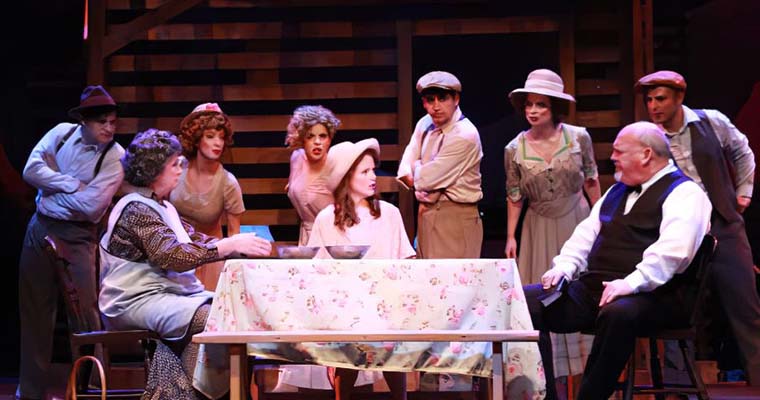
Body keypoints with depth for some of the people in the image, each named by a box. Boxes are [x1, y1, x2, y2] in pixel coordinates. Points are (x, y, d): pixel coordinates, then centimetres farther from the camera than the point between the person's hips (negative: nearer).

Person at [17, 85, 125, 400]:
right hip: (39, 228, 4)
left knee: (84, 311, -8)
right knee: (34, 310, 10)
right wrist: (71, 185, -16)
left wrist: (52, 187, -10)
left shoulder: (115, 157, -12)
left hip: (76, 236, -4)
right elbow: (31, 170, -8)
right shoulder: (63, 132, 0)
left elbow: (91, 206, -21)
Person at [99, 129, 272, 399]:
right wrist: (229, 245, -28)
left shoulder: (162, 207, 18)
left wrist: (242, 246, -6)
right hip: (138, 301, -10)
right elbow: (173, 256, -26)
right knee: (207, 317, -29)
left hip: (169, 292, 10)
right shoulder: (136, 209, -13)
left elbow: (195, 240, 9)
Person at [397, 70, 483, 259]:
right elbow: (405, 170, 10)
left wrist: (417, 167, 5)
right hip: (427, 214, 8)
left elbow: (426, 178, -17)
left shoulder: (465, 136, -18)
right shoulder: (425, 124, 8)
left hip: (455, 218, -8)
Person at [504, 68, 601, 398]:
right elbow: (514, 197, 2)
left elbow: (591, 182, 3)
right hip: (540, 230, 0)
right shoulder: (514, 149, -5)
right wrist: (510, 237, -1)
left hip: (578, 221, 0)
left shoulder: (578, 137, -7)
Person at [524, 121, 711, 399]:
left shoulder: (684, 193, -3)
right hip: (592, 289, 8)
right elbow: (585, 234, 21)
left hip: (650, 295, -8)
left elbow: (672, 251, -19)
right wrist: (564, 267, 2)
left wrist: (630, 283, -29)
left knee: (618, 313, -41)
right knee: (526, 300, -10)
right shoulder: (617, 191, 23)